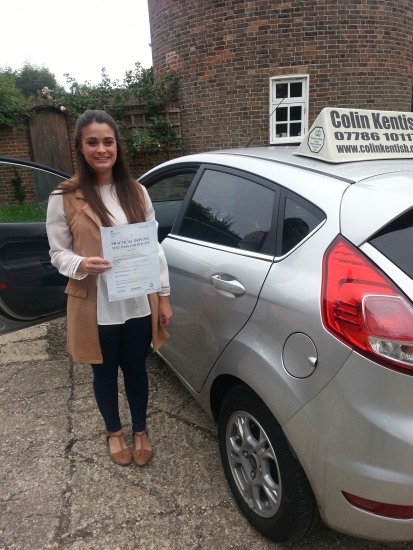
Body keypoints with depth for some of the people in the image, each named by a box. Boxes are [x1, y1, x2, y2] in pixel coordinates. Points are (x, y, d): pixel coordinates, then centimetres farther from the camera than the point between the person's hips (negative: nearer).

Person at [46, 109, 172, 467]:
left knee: (136, 369, 18)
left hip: (138, 304, 2)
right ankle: (114, 432, 46)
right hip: (96, 308, -2)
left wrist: (163, 295, 2)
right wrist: (81, 265, -25)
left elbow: (154, 247, 4)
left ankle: (140, 430, 44)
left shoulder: (137, 192, 1)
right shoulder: (64, 198, -8)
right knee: (105, 372, 18)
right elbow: (58, 253, -2)